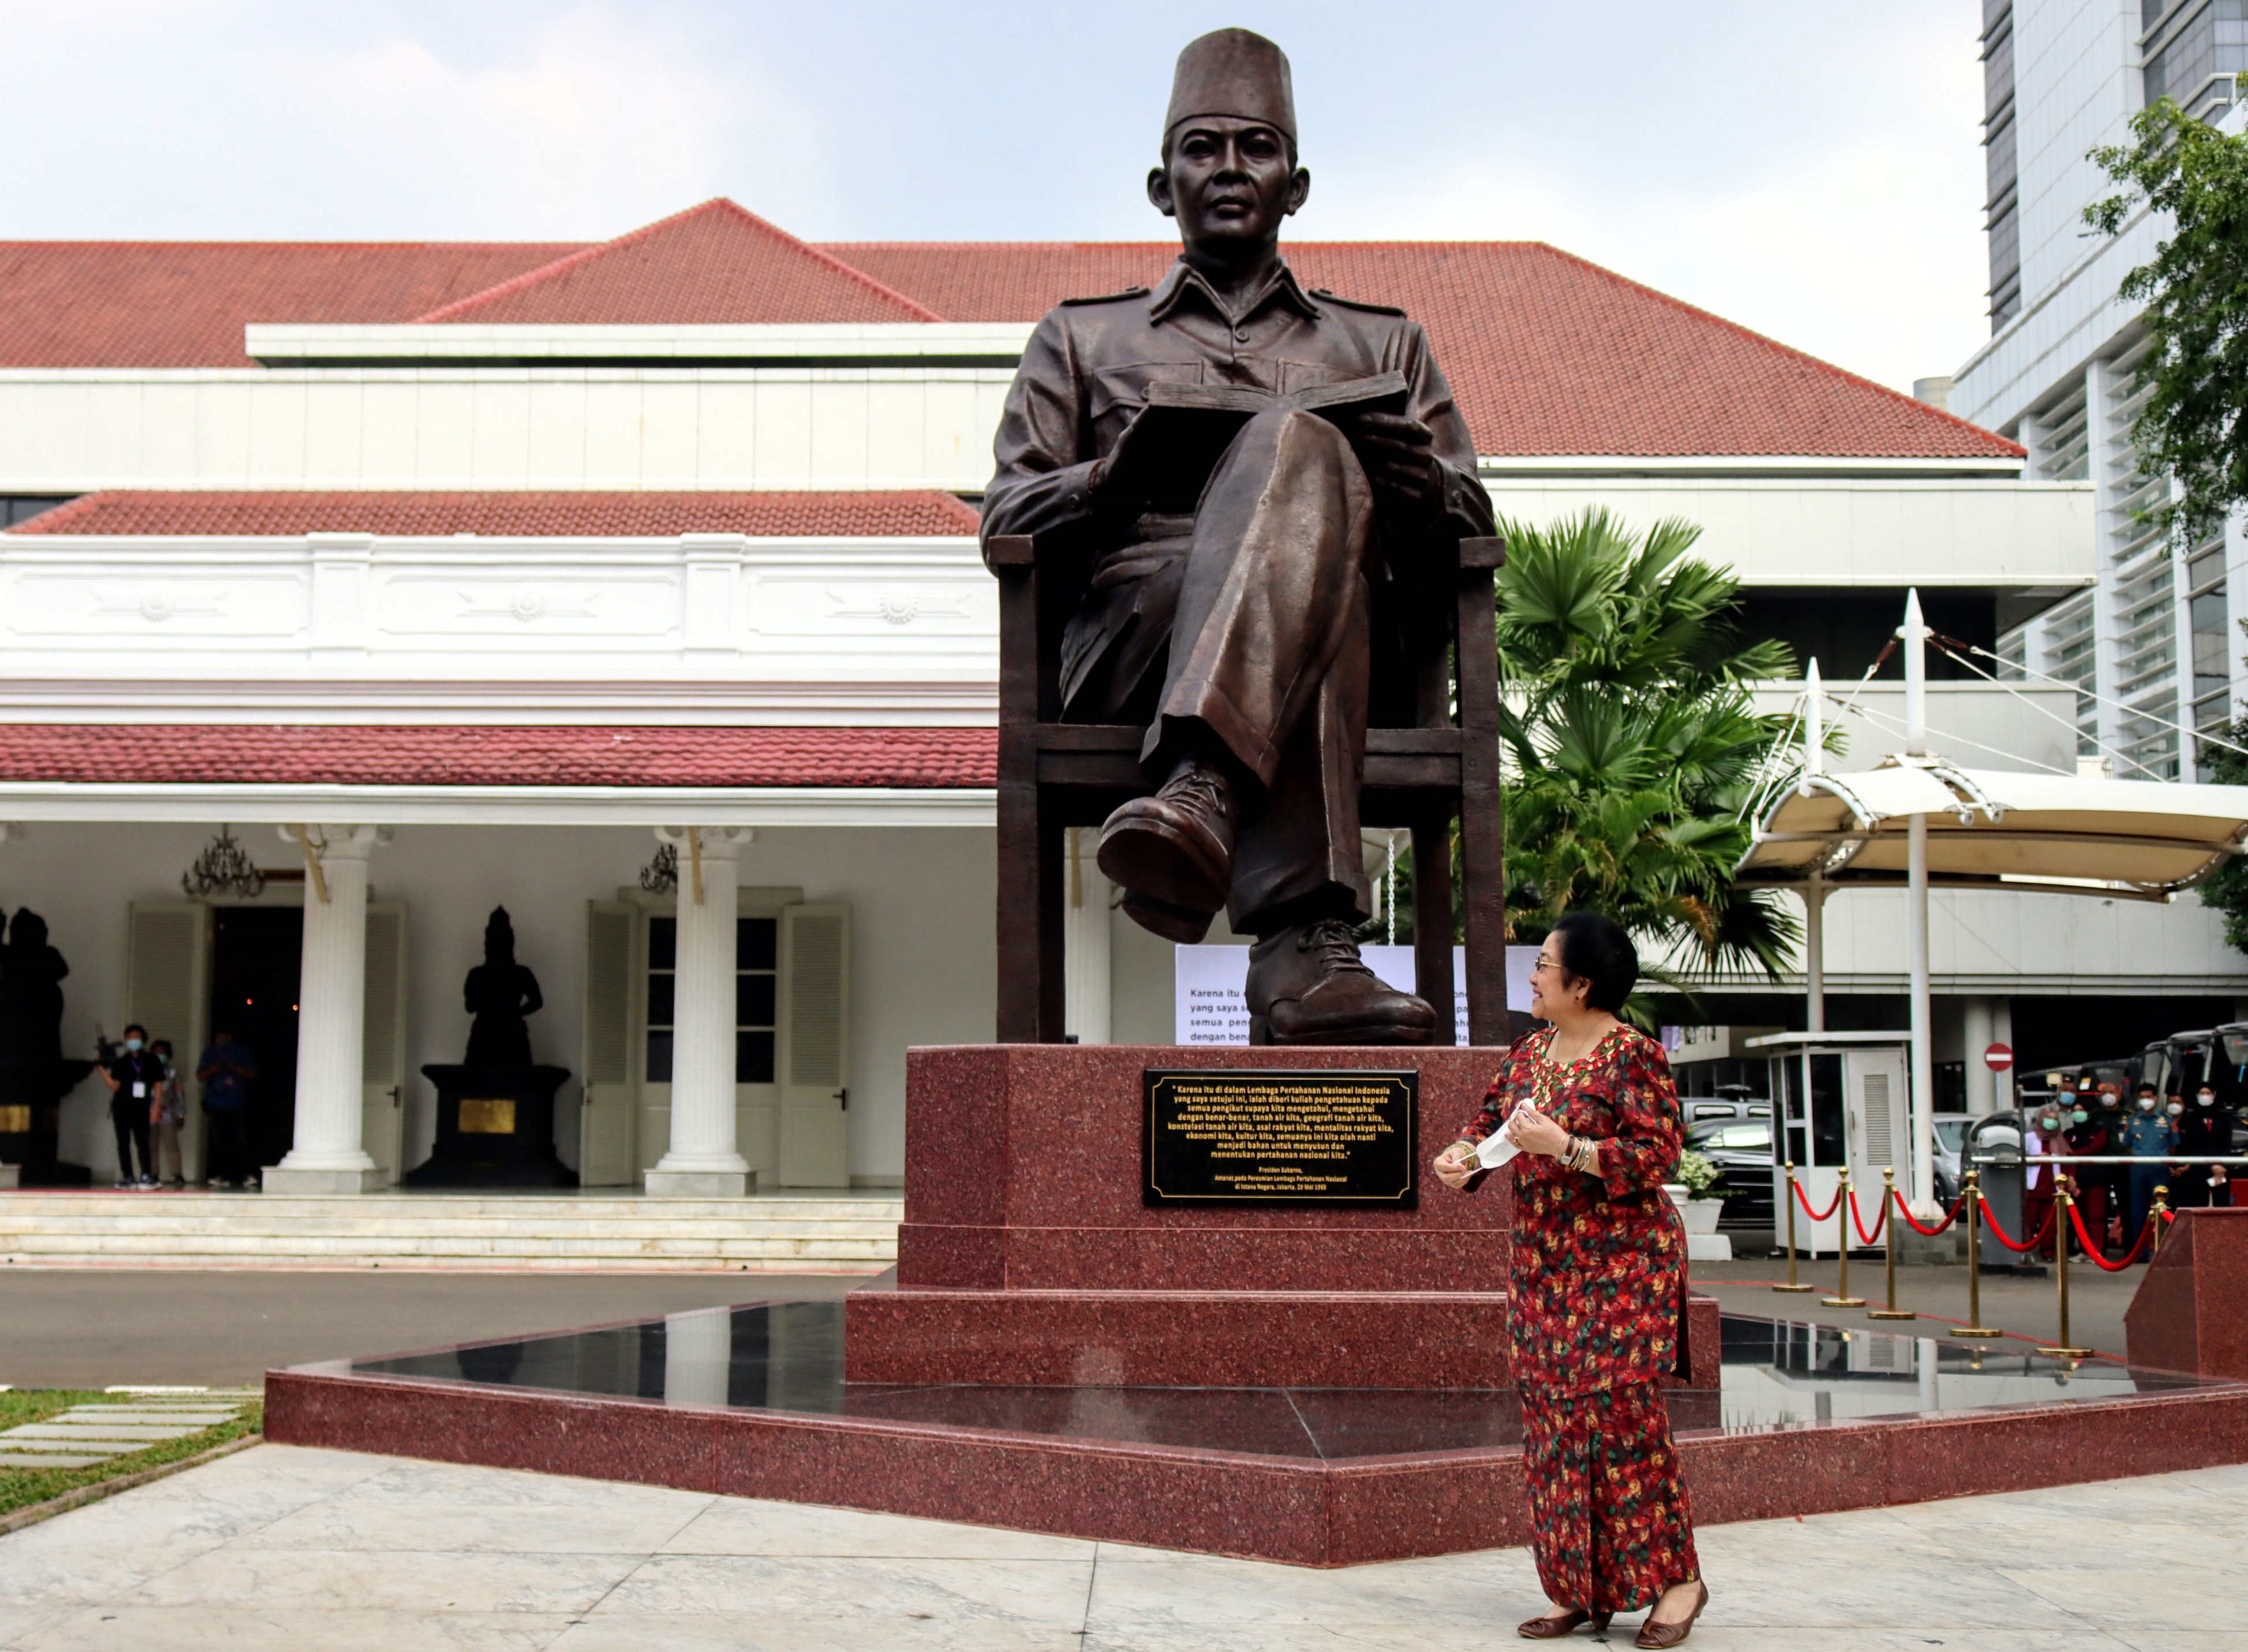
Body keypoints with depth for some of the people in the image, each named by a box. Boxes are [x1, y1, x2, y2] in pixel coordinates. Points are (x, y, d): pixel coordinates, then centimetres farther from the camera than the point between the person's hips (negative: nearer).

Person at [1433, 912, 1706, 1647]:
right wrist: (1462, 1155, -3)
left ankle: (1675, 1576, 5)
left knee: (1620, 1414, -8)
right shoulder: (1528, 1052, 11)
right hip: (1544, 1264, 7)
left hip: (1621, 1262, -7)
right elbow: (1491, 1118, 19)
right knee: (1553, 1421, 6)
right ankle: (1579, 1589, 14)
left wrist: (1563, 1147, -23)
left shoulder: (1631, 1056, -12)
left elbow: (1656, 1155, -16)